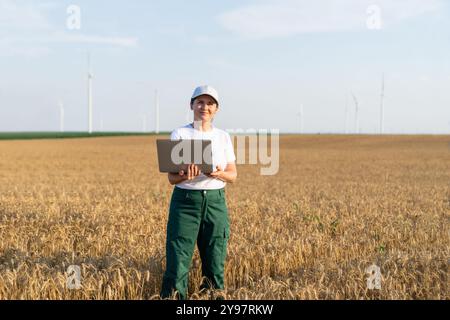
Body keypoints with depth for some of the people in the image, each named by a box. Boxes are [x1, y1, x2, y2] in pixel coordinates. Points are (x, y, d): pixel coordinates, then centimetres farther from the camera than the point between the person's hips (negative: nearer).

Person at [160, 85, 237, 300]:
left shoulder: (223, 137, 7)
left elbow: (233, 175, 6)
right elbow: (172, 178, -4)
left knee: (215, 260, 6)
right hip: (185, 201, -2)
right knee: (178, 259, -6)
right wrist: (186, 176, -26)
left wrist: (220, 174, -16)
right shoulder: (179, 135, -1)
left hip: (216, 202, 3)